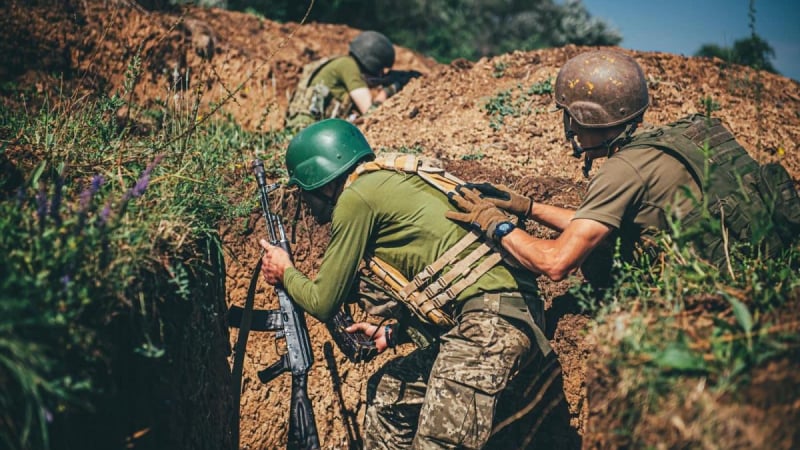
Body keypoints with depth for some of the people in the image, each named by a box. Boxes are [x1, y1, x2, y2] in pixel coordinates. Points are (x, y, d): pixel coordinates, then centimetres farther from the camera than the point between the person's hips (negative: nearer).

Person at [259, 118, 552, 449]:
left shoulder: (356, 196, -4)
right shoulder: (389, 182, 22)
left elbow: (323, 302, 1)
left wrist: (285, 272, 21)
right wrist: (392, 333, 30)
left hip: (492, 322, -10)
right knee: (386, 391, 21)